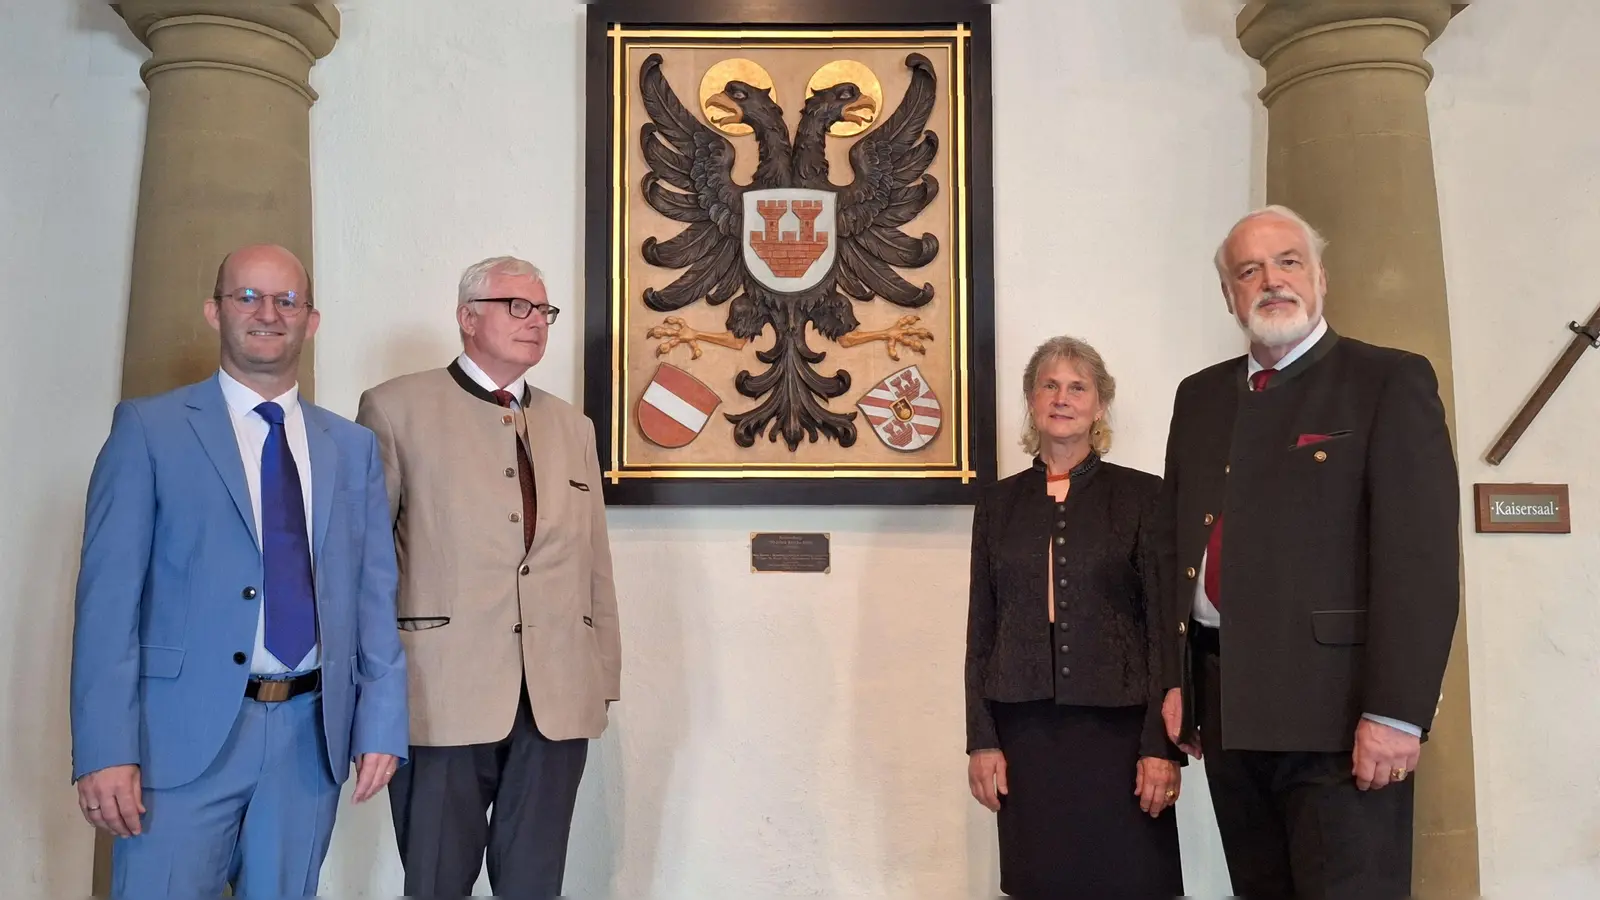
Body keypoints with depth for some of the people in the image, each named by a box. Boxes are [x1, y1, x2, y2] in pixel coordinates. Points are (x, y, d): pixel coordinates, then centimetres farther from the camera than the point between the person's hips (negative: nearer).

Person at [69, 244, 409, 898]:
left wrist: (380, 726, 3)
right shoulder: (148, 428, 0)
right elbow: (108, 595, -5)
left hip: (312, 738, 3)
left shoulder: (353, 448, 10)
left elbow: (375, 597, 9)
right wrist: (105, 749, -12)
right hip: (185, 734, -3)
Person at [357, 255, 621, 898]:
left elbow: (594, 562, 14)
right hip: (444, 694, -4)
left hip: (559, 700, 4)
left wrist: (604, 676, 11)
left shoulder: (573, 427, 15)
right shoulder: (397, 409, 1)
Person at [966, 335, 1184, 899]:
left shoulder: (1141, 495, 1)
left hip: (1116, 725, -2)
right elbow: (982, 629, 8)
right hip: (1024, 728, 2)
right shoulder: (999, 501, 9)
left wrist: (1162, 745, -8)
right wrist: (981, 739, 3)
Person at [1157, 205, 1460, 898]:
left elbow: (1420, 556, -11)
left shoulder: (1390, 382, -3)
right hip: (1223, 705, 6)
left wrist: (1396, 712, -18)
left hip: (1336, 705, -5)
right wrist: (1173, 679, 8)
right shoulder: (1199, 397, 14)